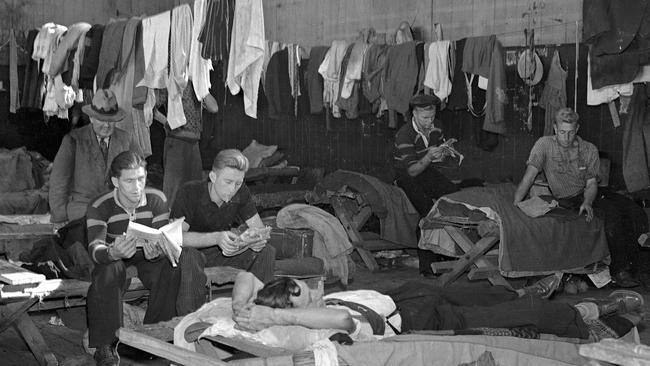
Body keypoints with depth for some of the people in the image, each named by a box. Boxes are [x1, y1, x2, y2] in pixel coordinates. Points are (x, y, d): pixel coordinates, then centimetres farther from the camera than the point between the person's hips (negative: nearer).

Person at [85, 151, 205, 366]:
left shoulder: (157, 200, -12)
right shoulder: (99, 207, -16)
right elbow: (95, 249, -28)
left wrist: (156, 252, -43)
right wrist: (113, 253, -53)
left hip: (147, 260, 2)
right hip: (114, 259, -1)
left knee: (174, 265, -28)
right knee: (107, 272, -35)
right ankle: (104, 346, -26)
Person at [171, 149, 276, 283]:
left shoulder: (241, 192, -6)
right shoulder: (189, 193, -20)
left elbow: (258, 227, -2)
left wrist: (259, 239, -28)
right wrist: (216, 238, -42)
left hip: (223, 252, 4)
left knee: (266, 252, -17)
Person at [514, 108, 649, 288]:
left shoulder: (589, 150, 3)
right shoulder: (545, 145, -7)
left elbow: (591, 184, -1)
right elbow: (528, 177, -11)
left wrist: (587, 202, -22)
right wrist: (514, 206, -21)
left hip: (590, 193, 5)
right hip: (569, 199, -5)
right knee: (613, 214, -29)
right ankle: (619, 271, -24)